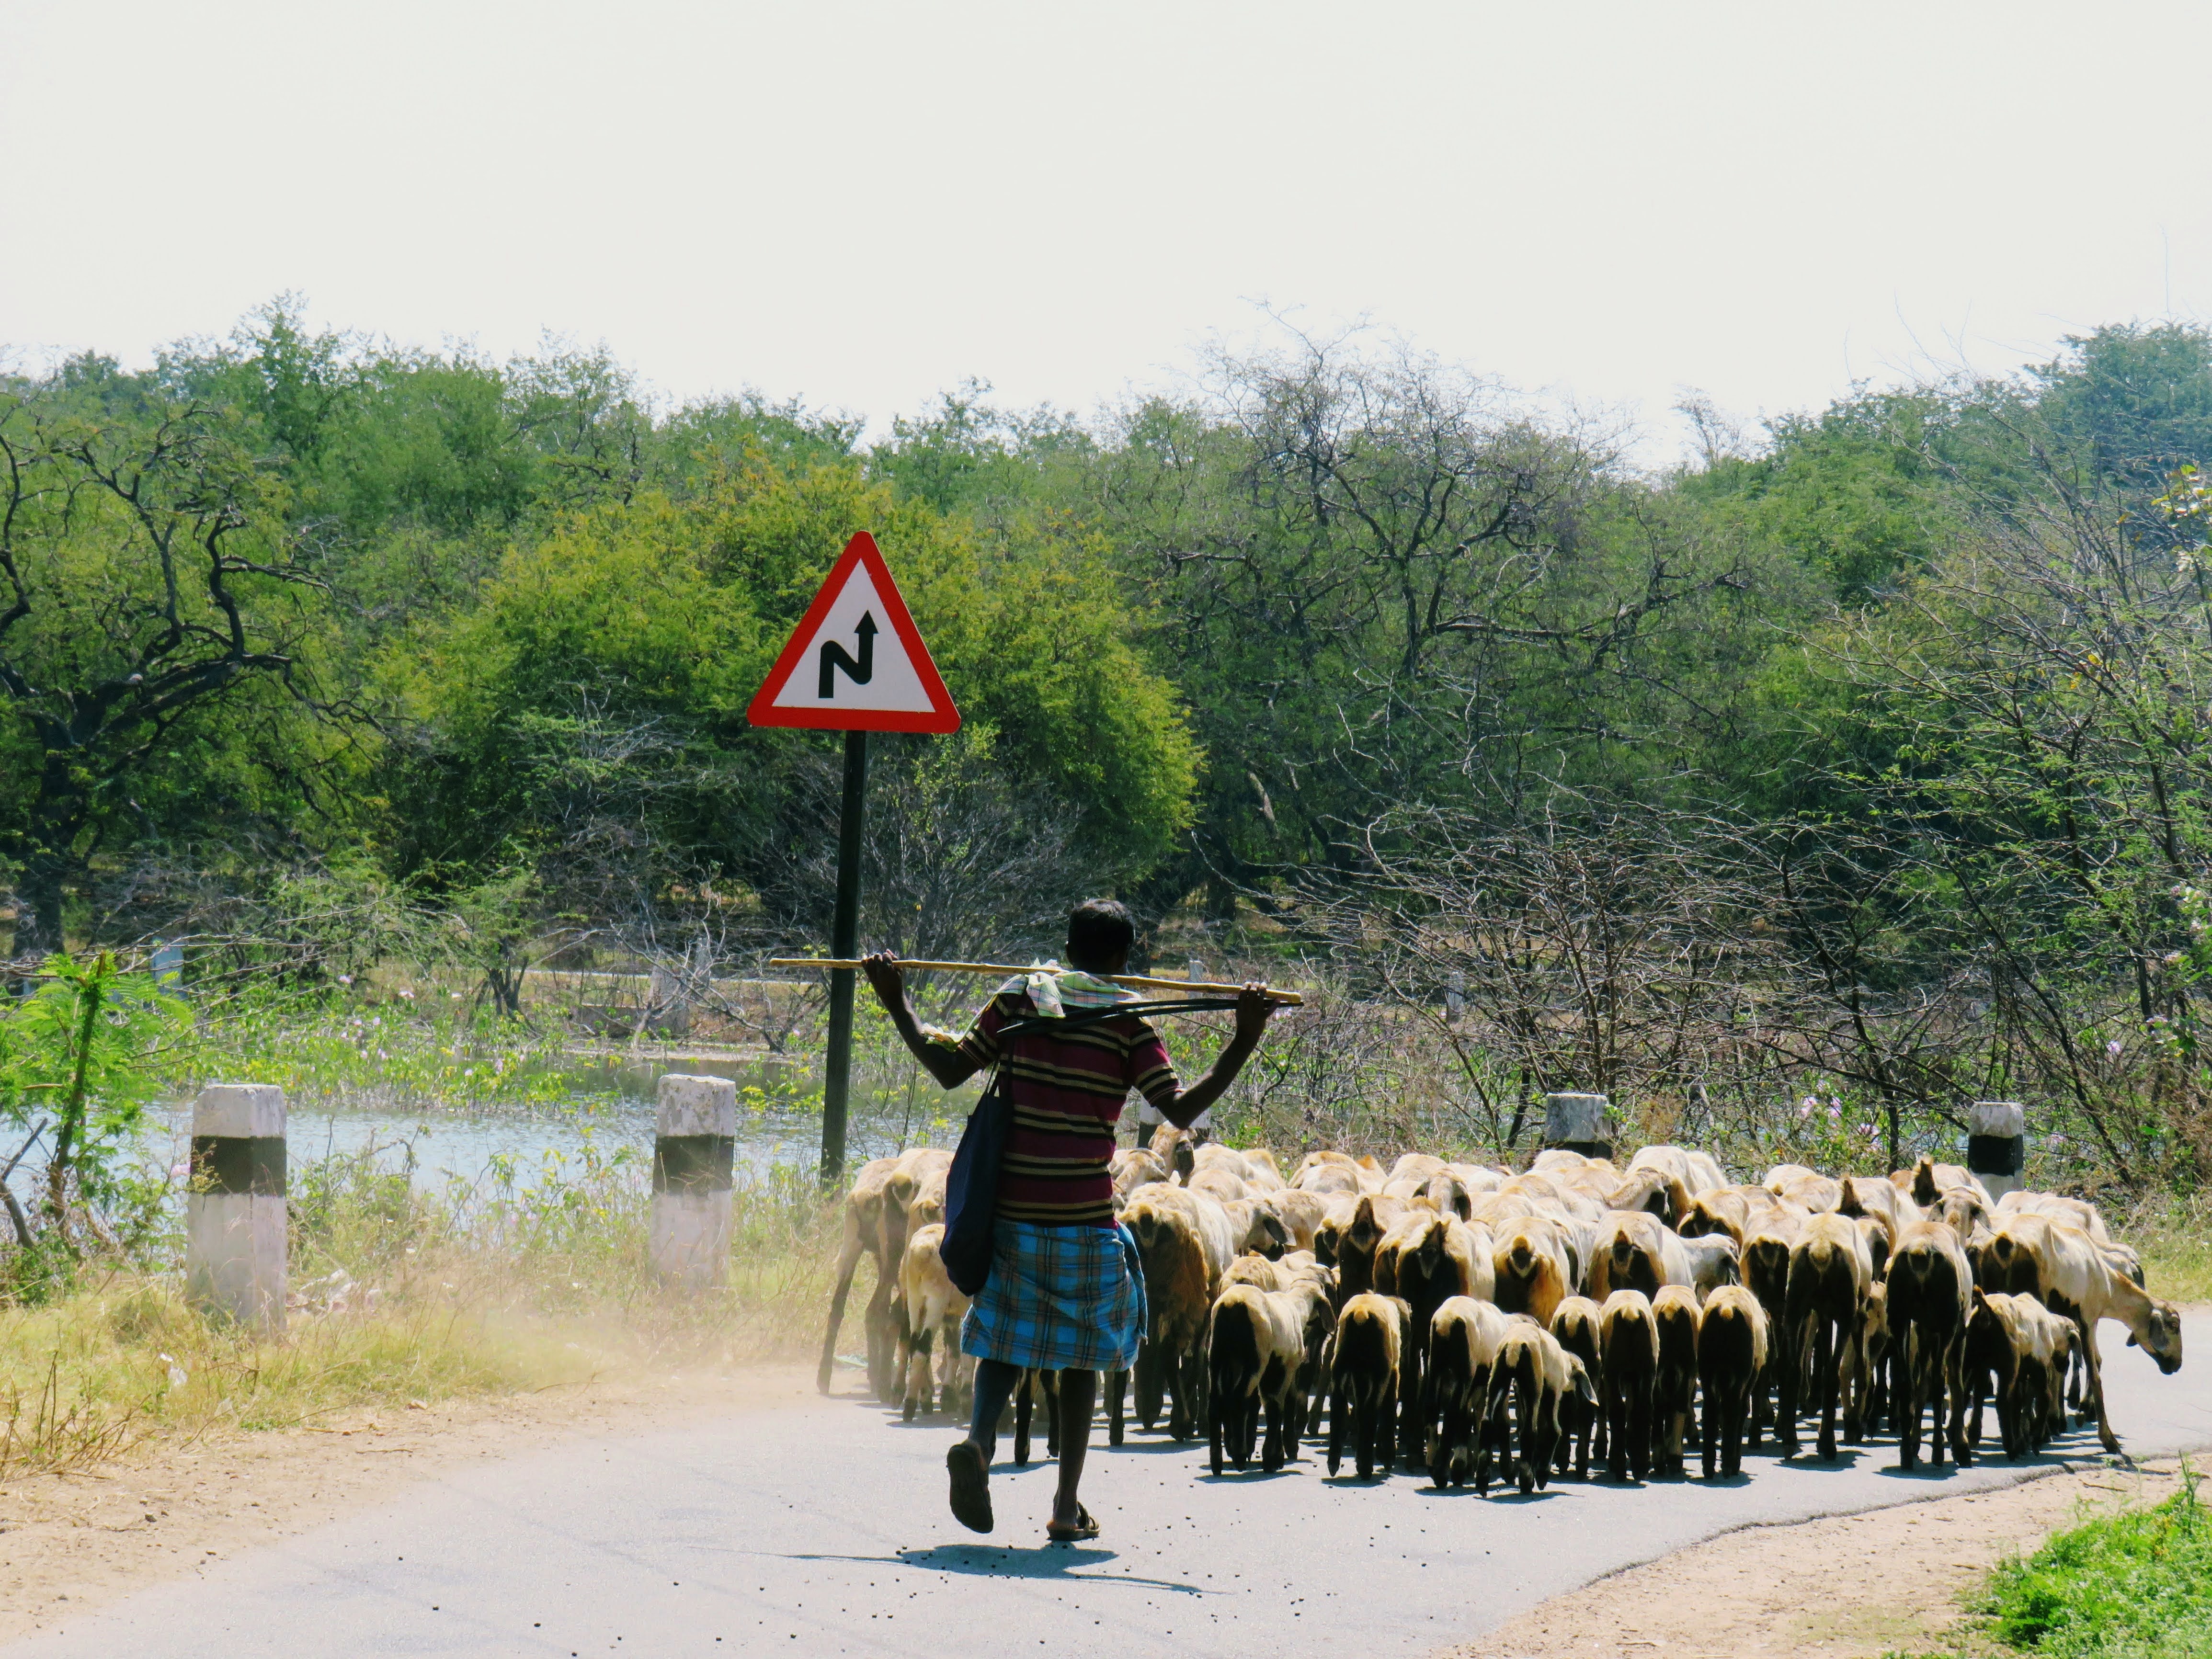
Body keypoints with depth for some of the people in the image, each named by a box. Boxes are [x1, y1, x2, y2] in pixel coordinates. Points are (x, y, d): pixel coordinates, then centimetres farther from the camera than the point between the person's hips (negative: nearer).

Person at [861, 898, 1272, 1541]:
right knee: (1081, 1352, 10)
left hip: (1009, 1207, 2)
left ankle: (978, 1439, -17)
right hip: (1085, 1215, -2)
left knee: (1003, 1340, 13)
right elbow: (1179, 1108, -10)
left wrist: (897, 1005, 16)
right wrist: (1244, 1042, -9)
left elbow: (951, 1068, 6)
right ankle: (1067, 1508, 9)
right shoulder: (1129, 1019, -1)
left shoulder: (1021, 994, 5)